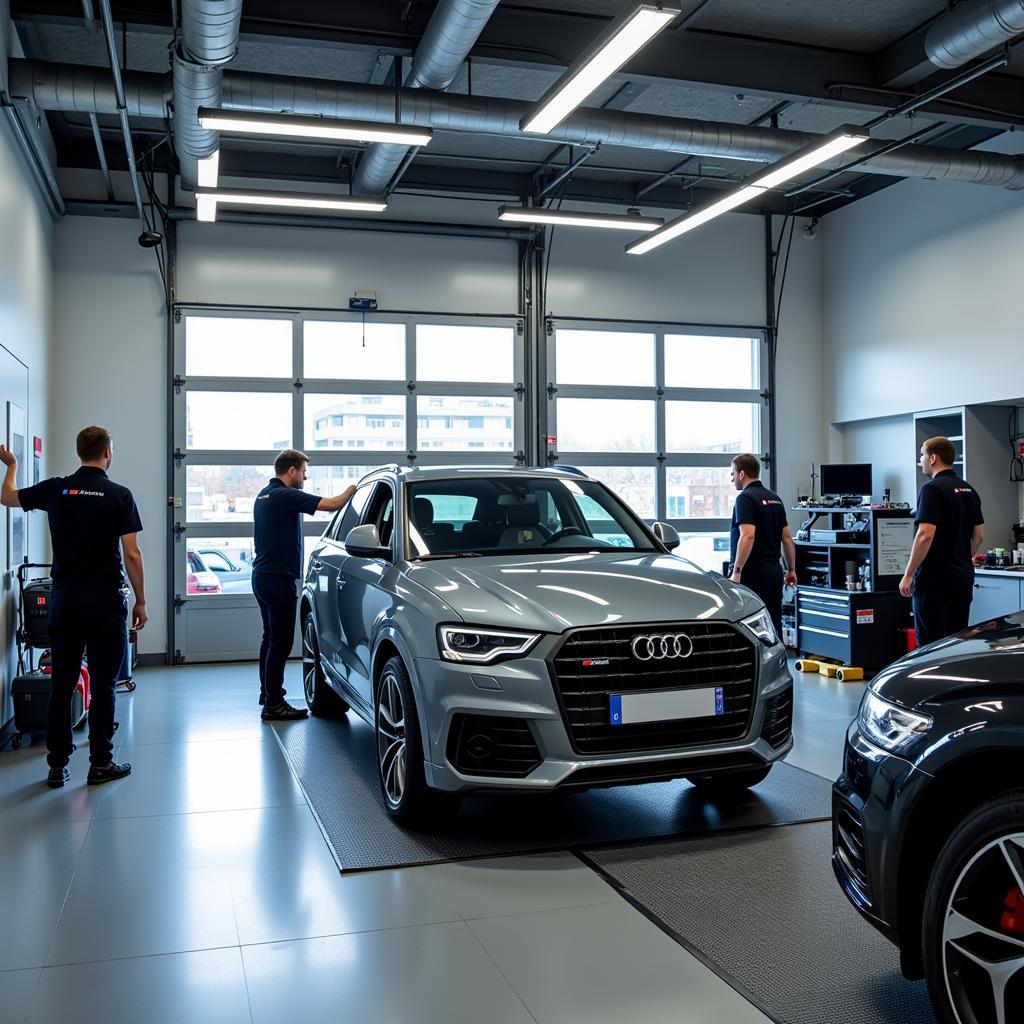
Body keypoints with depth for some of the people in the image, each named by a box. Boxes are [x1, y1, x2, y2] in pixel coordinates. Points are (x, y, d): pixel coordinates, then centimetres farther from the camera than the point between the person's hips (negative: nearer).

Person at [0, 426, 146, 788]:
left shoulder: (55, 489, 2)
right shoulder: (119, 495, -8)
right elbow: (132, 554, -9)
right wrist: (140, 601, -1)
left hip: (64, 597, 3)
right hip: (105, 599, -3)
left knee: (61, 684, 9)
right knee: (102, 685, 4)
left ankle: (57, 766, 14)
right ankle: (100, 764, 10)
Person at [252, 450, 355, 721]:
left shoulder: (264, 495, 15)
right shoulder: (284, 496, -17)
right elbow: (330, 505, -22)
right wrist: (351, 490, -6)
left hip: (262, 576, 10)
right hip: (278, 578, -10)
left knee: (270, 638, 20)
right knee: (280, 643, -6)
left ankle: (268, 692, 31)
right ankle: (273, 705, -3)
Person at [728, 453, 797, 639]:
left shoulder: (746, 498, -11)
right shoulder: (775, 498, 15)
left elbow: (748, 536, -23)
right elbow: (787, 537, 15)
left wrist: (737, 571, -24)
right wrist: (791, 569, 20)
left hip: (753, 573, -8)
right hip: (774, 570, 8)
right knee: (774, 625, 11)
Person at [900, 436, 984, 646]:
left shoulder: (932, 489, -14)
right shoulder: (969, 490, 12)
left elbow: (926, 535, -21)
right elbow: (979, 536, 14)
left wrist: (908, 575, -17)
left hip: (934, 578, -8)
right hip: (963, 577, 8)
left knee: (930, 644, -3)